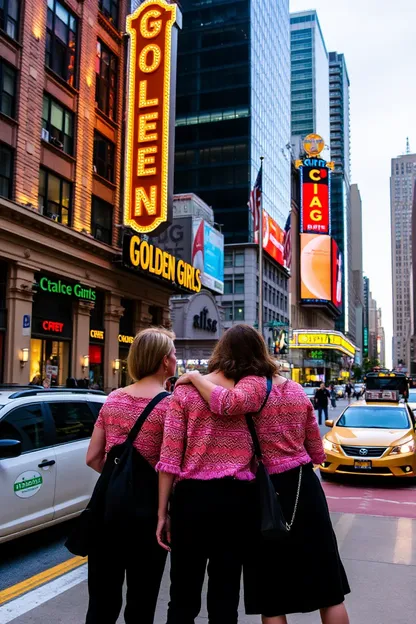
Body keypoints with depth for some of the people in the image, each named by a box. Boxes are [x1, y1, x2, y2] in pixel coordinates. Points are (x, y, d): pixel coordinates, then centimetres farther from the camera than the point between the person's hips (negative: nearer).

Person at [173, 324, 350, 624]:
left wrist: (195, 377, -21)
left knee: (273, 600, 8)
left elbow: (227, 403, -37)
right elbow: (317, 453, 11)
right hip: (306, 487, 6)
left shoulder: (253, 385, -13)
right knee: (328, 589, 15)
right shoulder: (296, 389, 7)